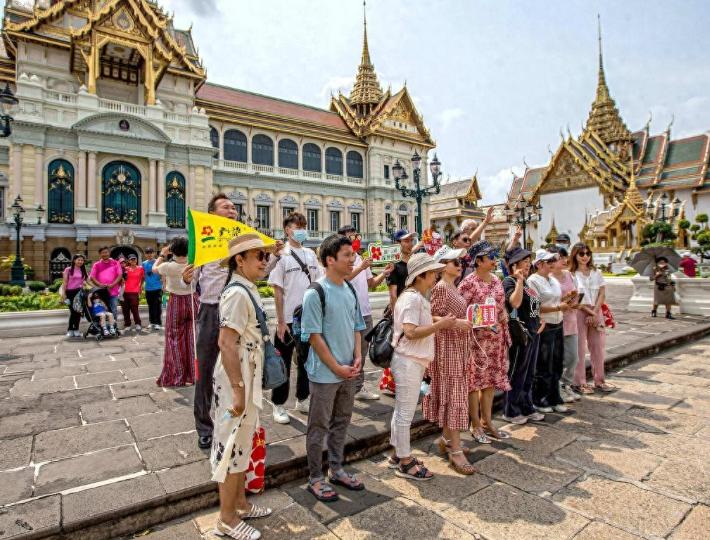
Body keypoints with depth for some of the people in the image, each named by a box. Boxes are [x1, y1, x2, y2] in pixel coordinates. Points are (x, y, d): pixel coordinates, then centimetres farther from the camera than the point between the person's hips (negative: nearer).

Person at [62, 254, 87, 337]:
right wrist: (64, 294, -8)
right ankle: (70, 330, 8)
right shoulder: (68, 270, 1)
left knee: (78, 311, 3)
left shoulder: (83, 271, 12)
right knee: (73, 311, -3)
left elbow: (85, 281, 11)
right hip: (70, 292, -3)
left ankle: (76, 330, 11)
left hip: (79, 292, 3)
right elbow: (64, 282, -2)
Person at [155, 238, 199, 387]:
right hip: (193, 300, 2)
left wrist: (162, 255, 18)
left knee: (175, 340, 10)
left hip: (176, 302, -2)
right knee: (192, 338, 12)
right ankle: (193, 374, 20)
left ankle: (177, 376, 15)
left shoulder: (169, 266, -14)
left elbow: (154, 268, 7)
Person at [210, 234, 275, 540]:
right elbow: (227, 343, -26)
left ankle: (240, 503, 37)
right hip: (236, 379, -9)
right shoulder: (237, 294, -21)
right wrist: (238, 389, -25)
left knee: (242, 441, 20)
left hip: (248, 376, 9)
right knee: (231, 443, 5)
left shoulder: (248, 290, 8)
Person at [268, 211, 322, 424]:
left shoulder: (310, 254, 7)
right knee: (283, 363, 7)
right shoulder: (282, 255, -9)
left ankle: (302, 400, 33)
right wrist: (281, 321, -12)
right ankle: (278, 406, 22)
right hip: (288, 319, -5)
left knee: (306, 360, 16)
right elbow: (277, 291, -10)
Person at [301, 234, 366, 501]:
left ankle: (336, 470, 37)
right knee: (319, 427, 9)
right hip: (325, 374, -7)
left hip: (349, 372, 7)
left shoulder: (350, 290, 5)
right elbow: (314, 336, -16)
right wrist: (336, 367, -14)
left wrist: (357, 358, 0)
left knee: (341, 422, 19)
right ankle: (315, 479, 26)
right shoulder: (315, 294, -16)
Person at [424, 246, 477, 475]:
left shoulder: (454, 287, 13)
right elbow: (433, 319, -19)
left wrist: (466, 319, 7)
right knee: (453, 395, -6)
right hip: (447, 346, -9)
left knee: (455, 393, 15)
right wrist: (456, 323, -26)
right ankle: (456, 452, 1)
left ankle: (447, 438, 29)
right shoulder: (440, 288, -15)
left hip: (458, 347, 9)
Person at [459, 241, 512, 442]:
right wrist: (481, 323, -19)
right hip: (477, 337, -7)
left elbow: (501, 308, 17)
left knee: (491, 380, 14)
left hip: (496, 337, 7)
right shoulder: (469, 282, -13)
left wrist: (505, 333, 13)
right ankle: (476, 426, 17)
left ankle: (487, 422, 28)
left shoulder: (496, 280, 10)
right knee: (476, 380, 2)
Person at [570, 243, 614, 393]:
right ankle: (579, 383, 6)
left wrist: (594, 312, -8)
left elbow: (602, 294, 4)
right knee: (580, 349, -2)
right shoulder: (571, 274, -5)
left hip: (596, 313, 5)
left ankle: (599, 381, 23)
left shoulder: (596, 273, 10)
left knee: (598, 347, 10)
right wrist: (589, 312, -13)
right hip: (578, 313, -5)